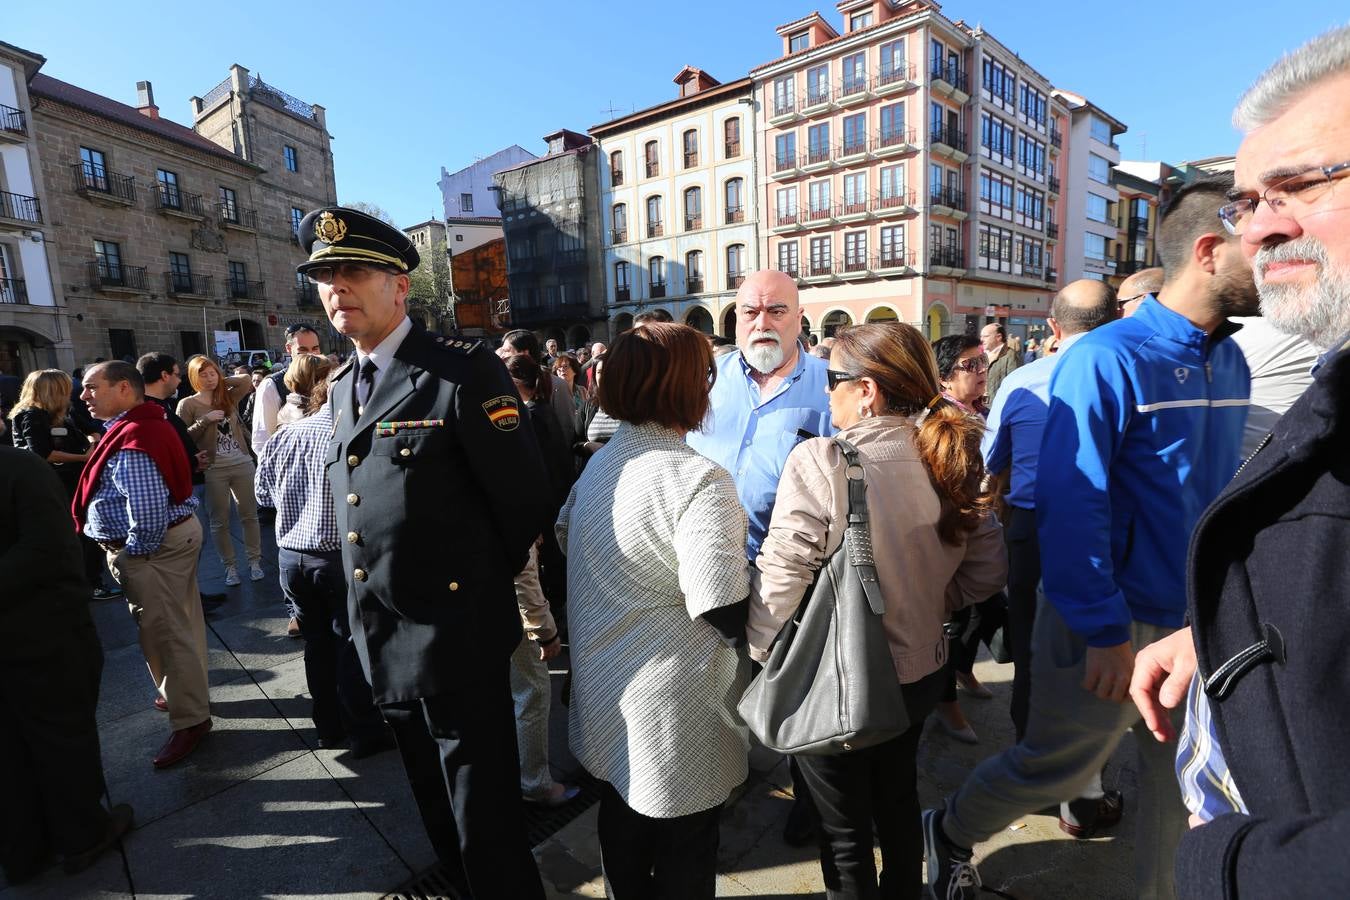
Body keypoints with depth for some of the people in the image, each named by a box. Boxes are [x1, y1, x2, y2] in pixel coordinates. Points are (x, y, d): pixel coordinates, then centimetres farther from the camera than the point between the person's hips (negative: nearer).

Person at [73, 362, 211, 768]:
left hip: (154, 548, -10)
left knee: (165, 635, 0)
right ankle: (187, 693, 37)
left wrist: (133, 553, -14)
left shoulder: (130, 440, -22)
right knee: (182, 626, 21)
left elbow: (148, 510, -29)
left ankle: (189, 719, 12)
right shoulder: (151, 424, 10)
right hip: (180, 533, 10)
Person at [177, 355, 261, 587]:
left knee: (249, 515, 7)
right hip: (213, 469, -3)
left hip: (242, 464, 3)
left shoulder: (228, 397, 8)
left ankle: (254, 560, 17)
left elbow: (247, 380, -1)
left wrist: (222, 381, 3)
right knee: (220, 521, 7)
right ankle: (229, 566, 17)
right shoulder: (187, 404, -1)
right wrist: (206, 420, -15)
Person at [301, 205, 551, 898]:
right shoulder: (343, 385, 9)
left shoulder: (464, 370, -16)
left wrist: (482, 584, -1)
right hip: (382, 644, 8)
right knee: (437, 813, 26)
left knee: (486, 825, 9)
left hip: (455, 638, -8)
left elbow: (524, 499, -15)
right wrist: (367, 607, 15)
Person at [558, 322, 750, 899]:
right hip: (672, 711, -7)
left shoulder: (600, 462, -1)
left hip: (605, 690, 7)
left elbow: (565, 538, 14)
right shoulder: (699, 481, -26)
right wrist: (751, 568, -8)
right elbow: (726, 611, -27)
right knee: (683, 850, 17)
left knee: (623, 821, 28)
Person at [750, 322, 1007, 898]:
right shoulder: (947, 458, -7)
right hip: (919, 670, 6)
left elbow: (781, 576, -23)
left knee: (845, 833, 17)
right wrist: (925, 605, 12)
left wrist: (757, 654, -7)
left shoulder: (818, 462, -25)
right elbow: (987, 569, 1)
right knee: (898, 802, 30)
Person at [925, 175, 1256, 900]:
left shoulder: (1230, 364, 5)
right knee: (1058, 765, 10)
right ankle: (950, 832, 35)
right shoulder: (1108, 360, -19)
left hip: (1195, 620, 7)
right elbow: (1070, 508, -22)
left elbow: (1222, 490, 13)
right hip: (1110, 621, -6)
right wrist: (1107, 633, -19)